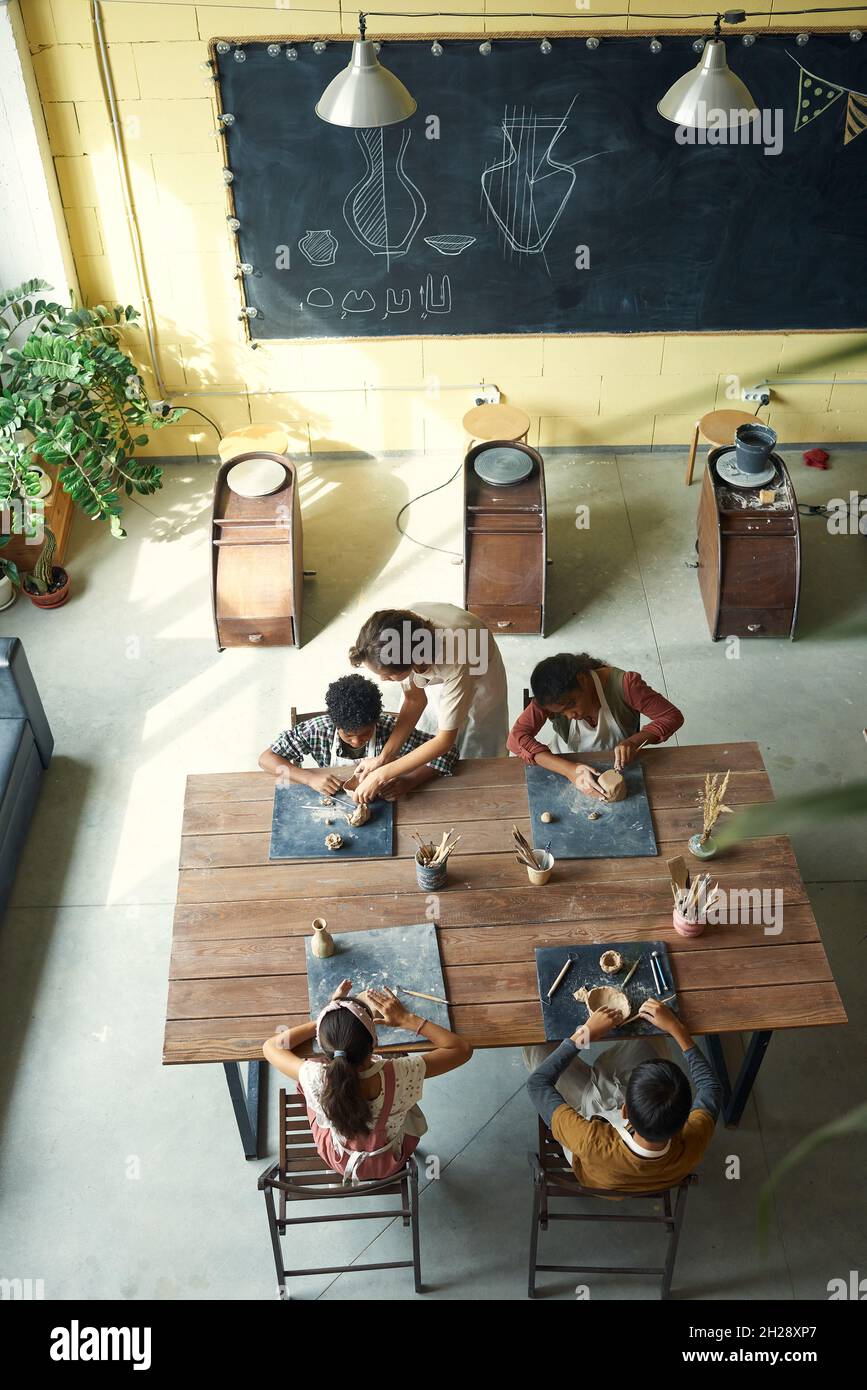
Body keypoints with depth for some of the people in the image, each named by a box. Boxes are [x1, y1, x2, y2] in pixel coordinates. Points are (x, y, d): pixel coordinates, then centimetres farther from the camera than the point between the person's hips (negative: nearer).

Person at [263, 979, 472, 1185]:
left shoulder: (315, 1079, -38)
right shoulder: (399, 1075, -40)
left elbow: (271, 1046, -16)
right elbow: (462, 1049, -24)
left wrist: (327, 1019, -16)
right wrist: (407, 1019, -22)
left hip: (338, 1160, 0)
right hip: (388, 1164, 0)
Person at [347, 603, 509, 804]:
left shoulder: (456, 662, -47)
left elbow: (445, 740, -35)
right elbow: (414, 699, -17)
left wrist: (382, 774, -33)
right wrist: (382, 757, -23)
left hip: (477, 671, -4)